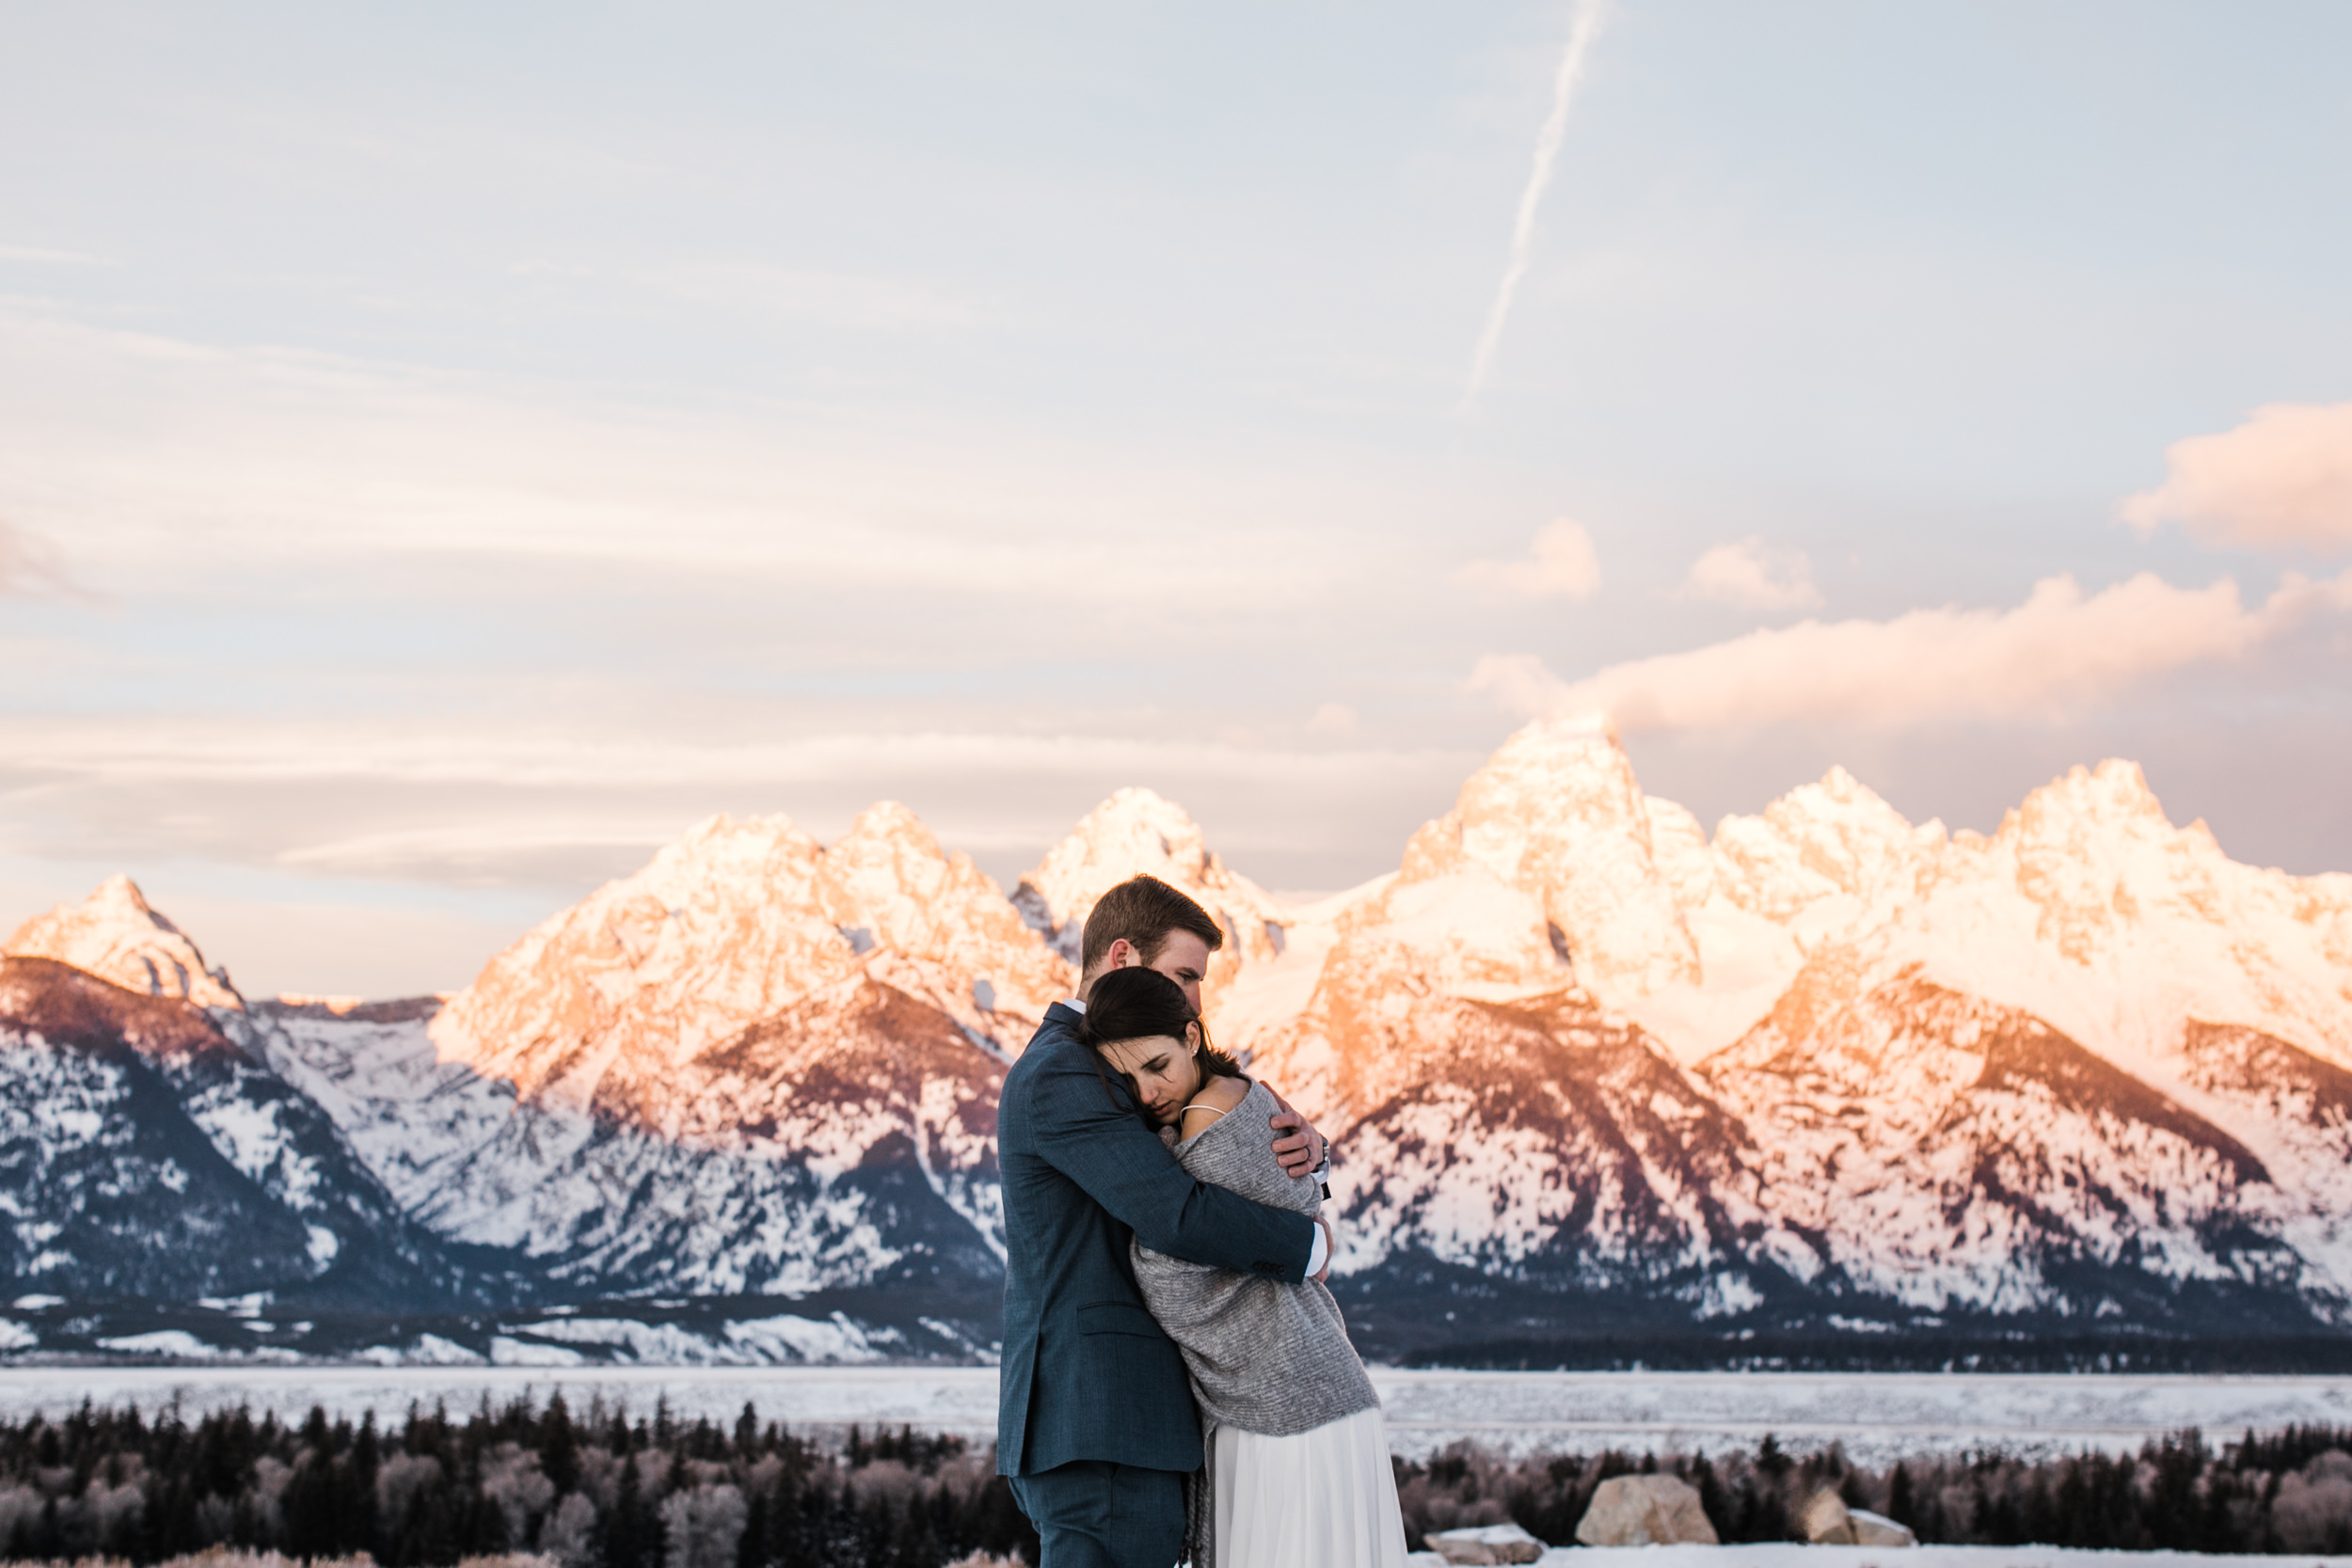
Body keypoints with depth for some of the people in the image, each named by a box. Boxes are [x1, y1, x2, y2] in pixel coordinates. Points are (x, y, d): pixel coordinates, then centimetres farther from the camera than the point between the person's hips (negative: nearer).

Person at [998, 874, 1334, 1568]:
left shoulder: (1102, 1078, 23)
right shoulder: (1060, 1076, -12)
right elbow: (1179, 1215, -22)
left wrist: (1301, 1144, -3)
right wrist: (1307, 1246, -5)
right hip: (1101, 1433, -11)